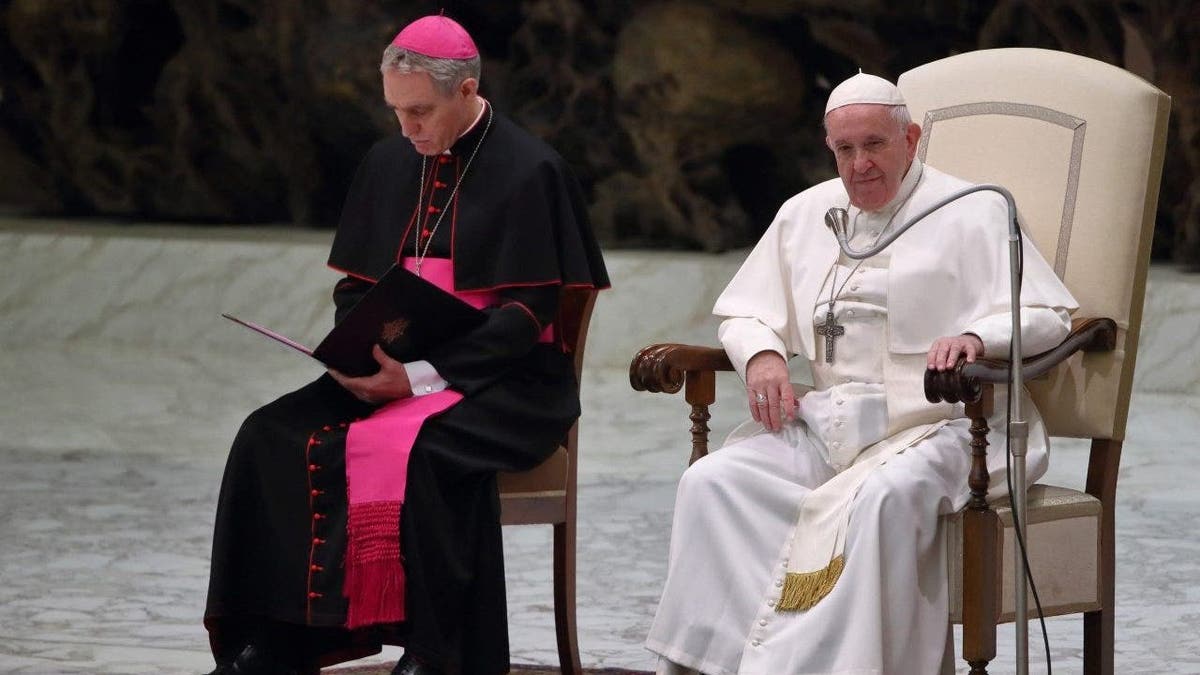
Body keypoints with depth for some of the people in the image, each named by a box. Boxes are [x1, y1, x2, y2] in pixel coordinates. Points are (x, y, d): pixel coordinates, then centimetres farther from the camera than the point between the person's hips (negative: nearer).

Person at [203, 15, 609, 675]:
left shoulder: (530, 171, -8)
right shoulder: (388, 164, 10)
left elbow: (527, 316, -12)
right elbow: (354, 286, 16)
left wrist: (420, 374, -21)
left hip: (505, 383, -6)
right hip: (392, 370, 6)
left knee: (409, 449, -36)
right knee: (273, 440, -18)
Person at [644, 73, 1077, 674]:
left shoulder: (972, 213, 5)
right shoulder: (805, 214, 21)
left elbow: (1047, 314, -3)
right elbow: (744, 313, 25)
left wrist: (977, 336, -25)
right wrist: (761, 355, 0)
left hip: (936, 423, -5)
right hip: (826, 419, 5)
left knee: (883, 498, -39)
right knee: (712, 483, -21)